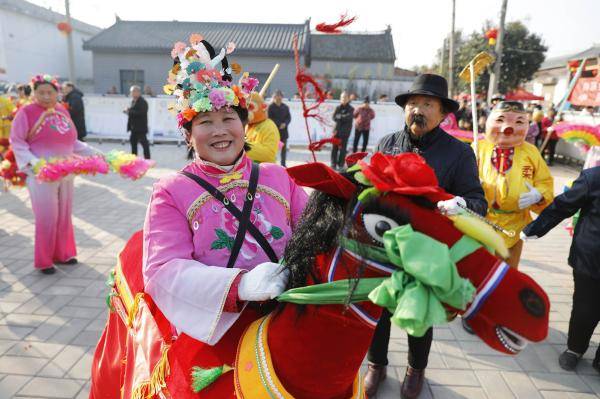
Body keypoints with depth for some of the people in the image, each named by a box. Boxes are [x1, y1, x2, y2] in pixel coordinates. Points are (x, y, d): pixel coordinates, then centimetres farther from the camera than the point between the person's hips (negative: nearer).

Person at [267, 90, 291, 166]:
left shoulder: (285, 107, 9)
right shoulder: (270, 107, -4)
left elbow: (289, 117, 9)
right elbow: (269, 118, -8)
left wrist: (285, 124, -11)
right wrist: (279, 124, -15)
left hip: (283, 130, 4)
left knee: (284, 148, 7)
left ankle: (283, 164, 16)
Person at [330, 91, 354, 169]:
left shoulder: (351, 109, 3)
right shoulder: (338, 108, 11)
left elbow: (348, 117, -13)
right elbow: (334, 117, -1)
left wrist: (339, 117, -8)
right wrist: (343, 118, -13)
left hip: (345, 132, -2)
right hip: (337, 130, 2)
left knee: (342, 148, -2)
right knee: (334, 148, 0)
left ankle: (341, 165, 5)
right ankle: (333, 164, 7)